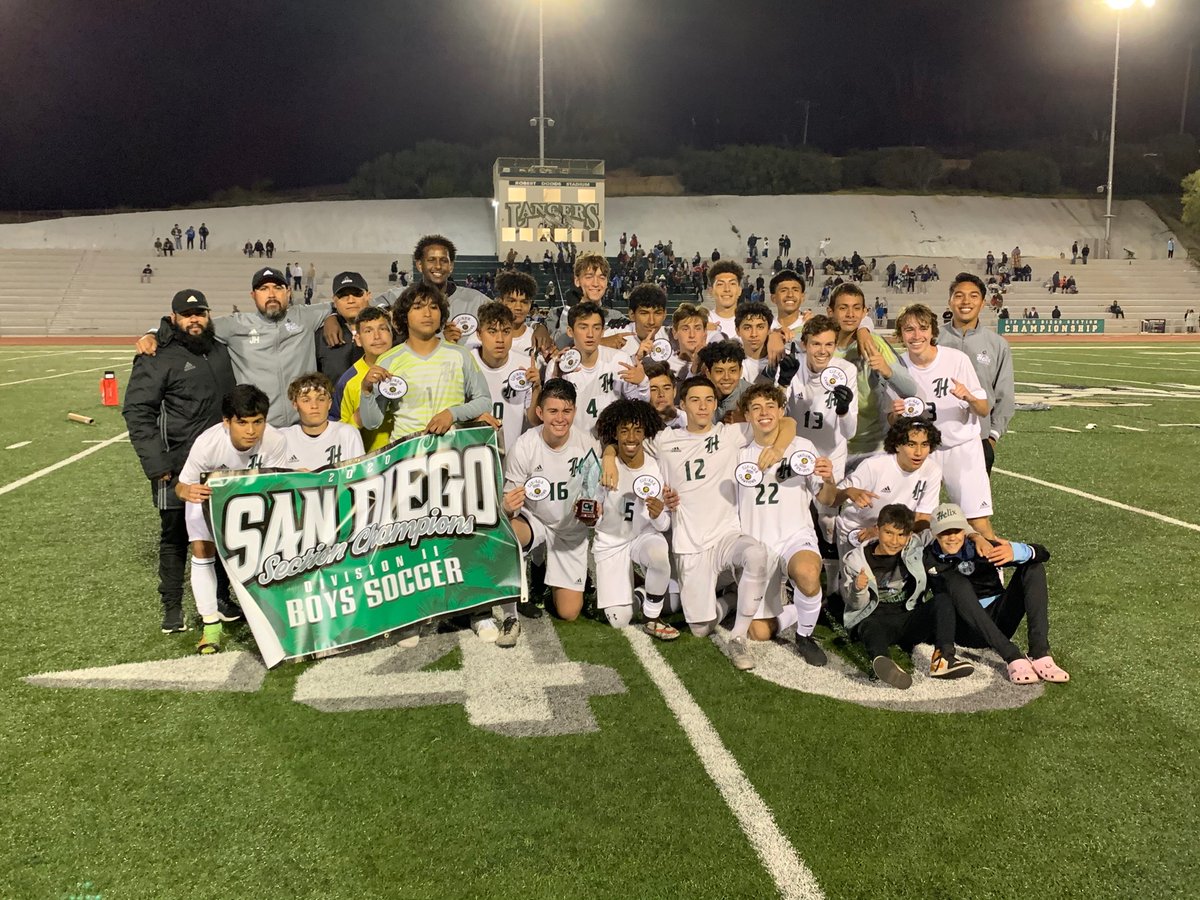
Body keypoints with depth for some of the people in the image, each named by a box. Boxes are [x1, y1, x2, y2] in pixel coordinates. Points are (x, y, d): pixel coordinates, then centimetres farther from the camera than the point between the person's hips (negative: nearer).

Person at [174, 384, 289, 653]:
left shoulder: (275, 442, -34)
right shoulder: (207, 444, -38)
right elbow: (182, 485, -25)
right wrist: (186, 491, -48)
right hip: (206, 494, -1)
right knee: (202, 549, -14)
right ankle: (211, 623, 0)